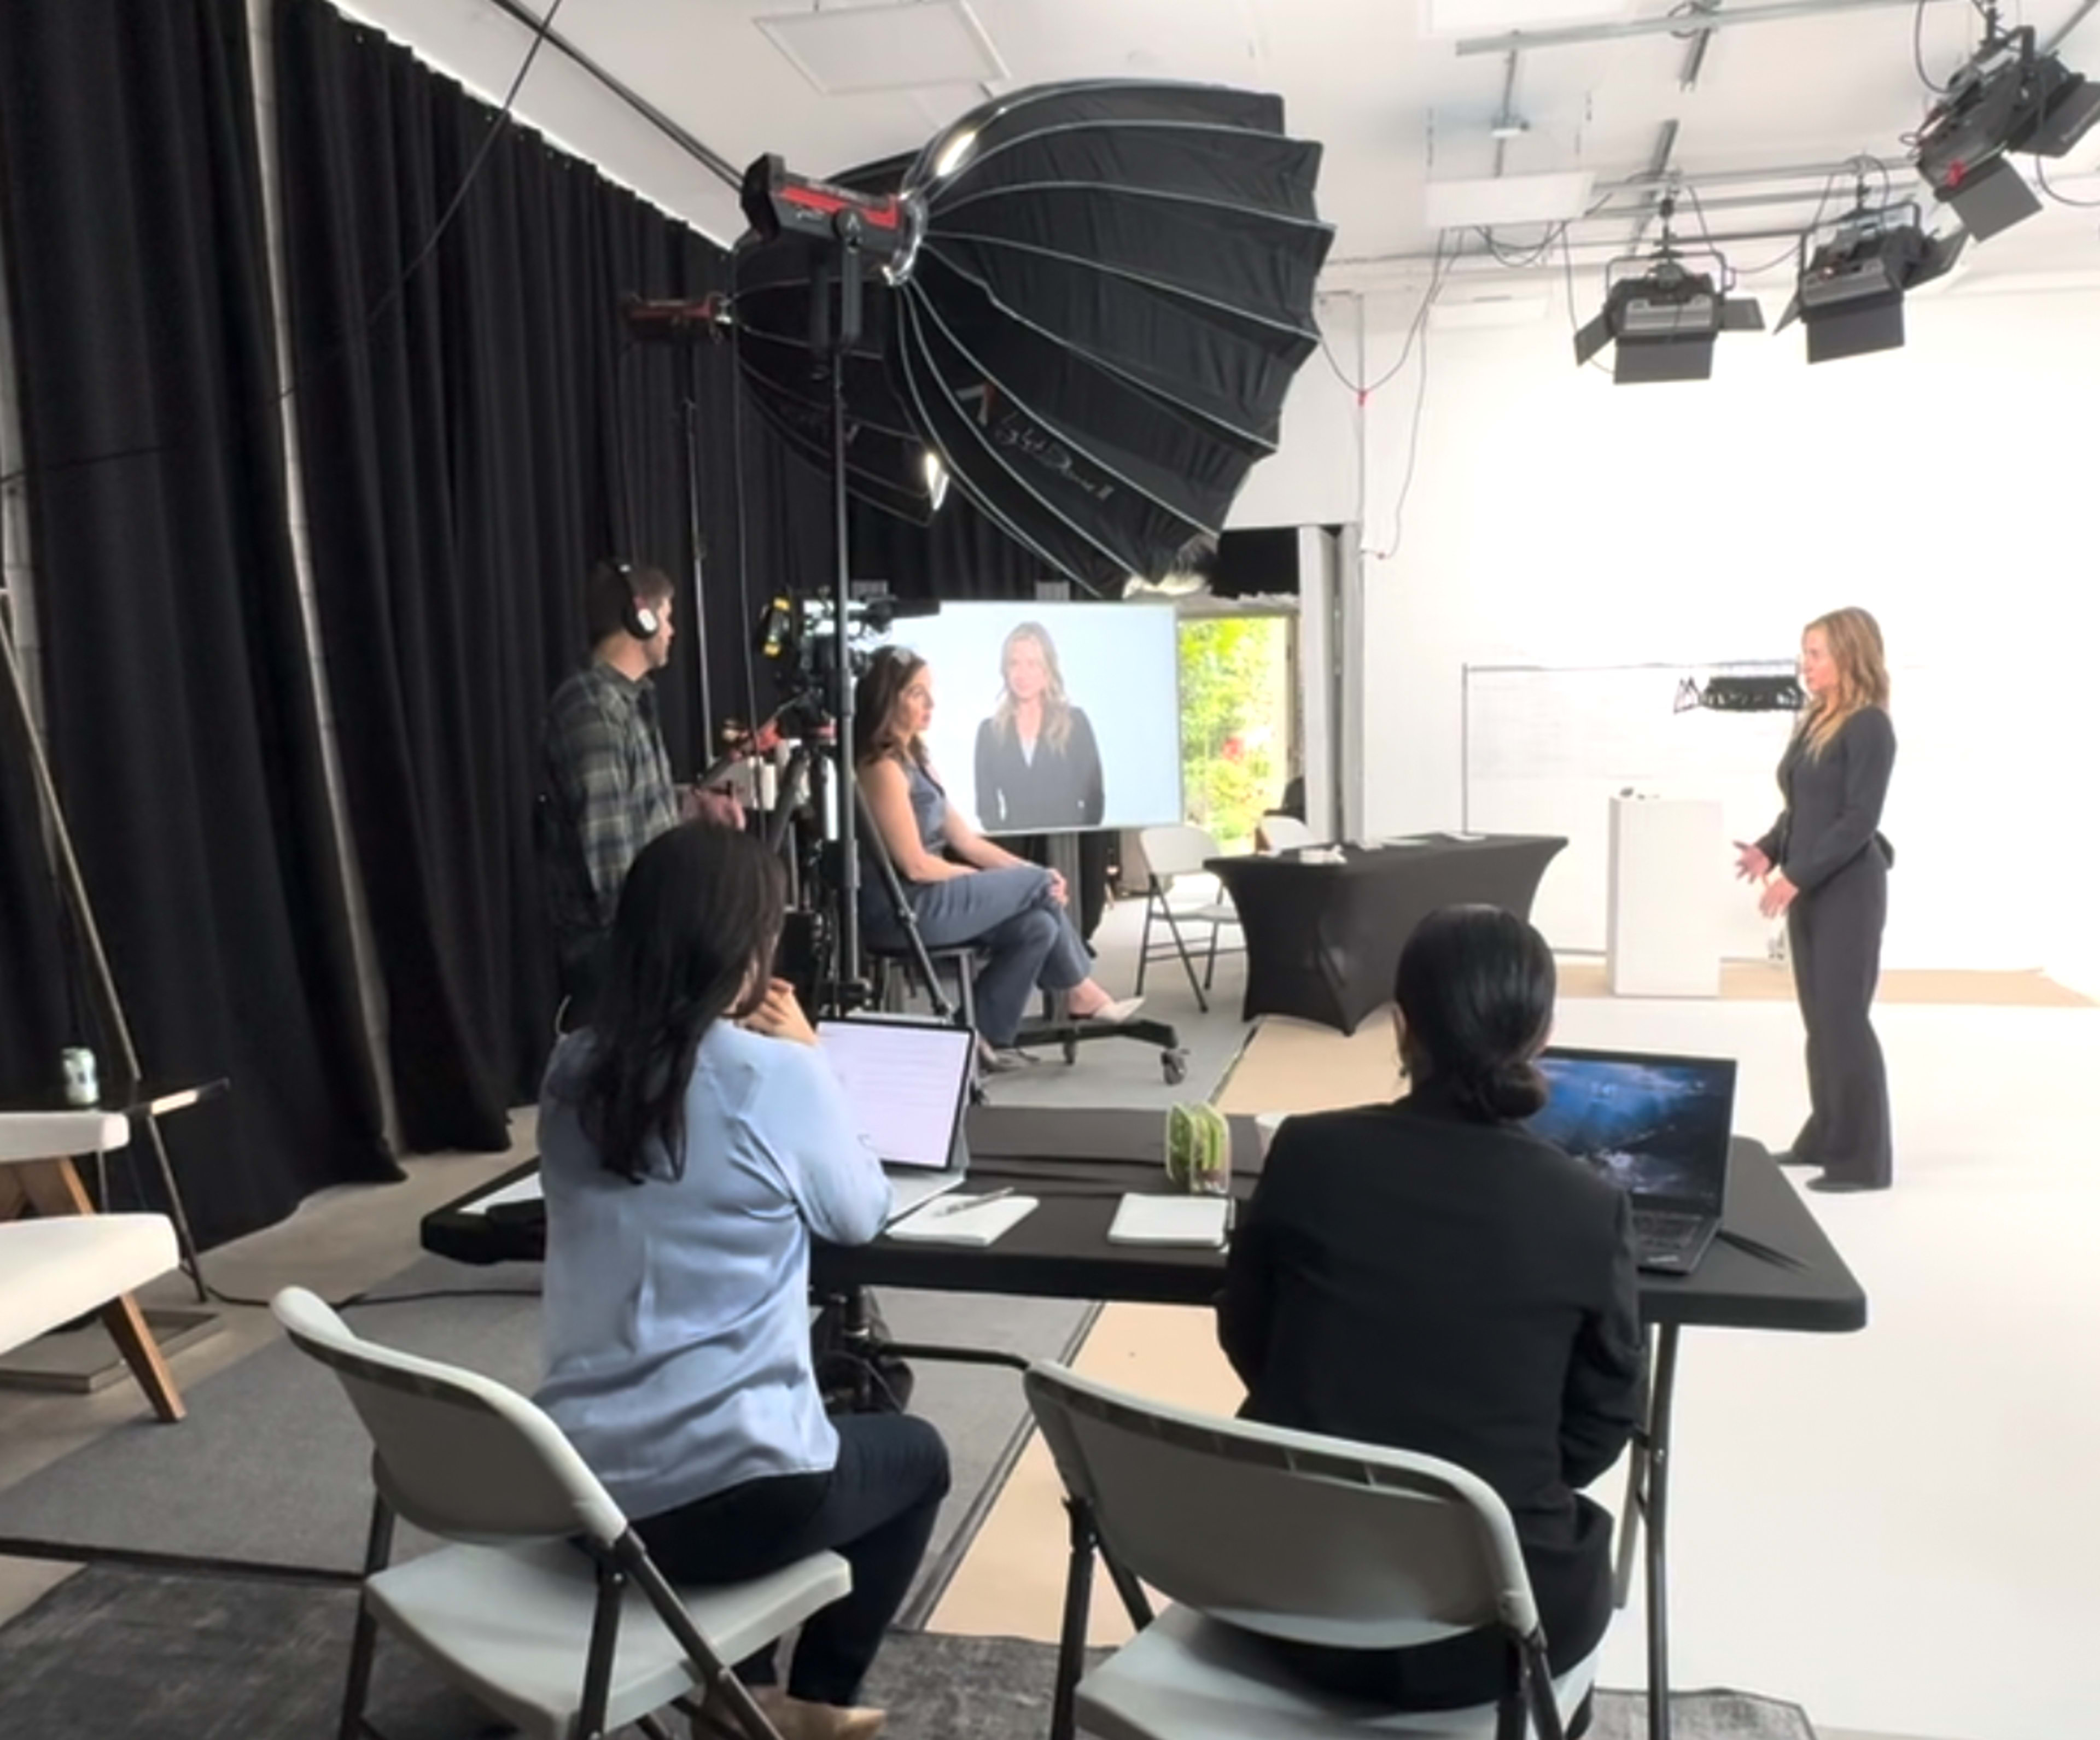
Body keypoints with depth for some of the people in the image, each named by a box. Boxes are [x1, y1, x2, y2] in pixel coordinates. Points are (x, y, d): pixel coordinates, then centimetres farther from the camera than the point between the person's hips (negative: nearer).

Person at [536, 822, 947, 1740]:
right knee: (916, 1456, 25)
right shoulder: (776, 1077, -16)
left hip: (579, 1486, 6)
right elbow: (861, 1214, 1)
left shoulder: (573, 1073, 0)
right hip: (727, 1495, -6)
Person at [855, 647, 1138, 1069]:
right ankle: (1081, 995, 10)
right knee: (1040, 884, -8)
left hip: (929, 899, 9)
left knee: (1038, 926, -9)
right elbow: (915, 865, -18)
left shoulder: (914, 759, 16)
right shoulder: (881, 767, -14)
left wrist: (1026, 871, 0)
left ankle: (988, 1035, 2)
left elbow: (964, 839, 14)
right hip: (903, 909, -9)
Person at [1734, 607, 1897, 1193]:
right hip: (1807, 889, 8)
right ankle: (1826, 1137, 23)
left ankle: (1863, 1158, 3)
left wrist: (1796, 876, -21)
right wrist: (1769, 848, 0)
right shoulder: (1812, 723, 12)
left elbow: (1860, 820, -18)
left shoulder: (1869, 727, -12)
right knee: (1818, 1018, 13)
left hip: (1848, 891, -8)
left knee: (1844, 1018, -5)